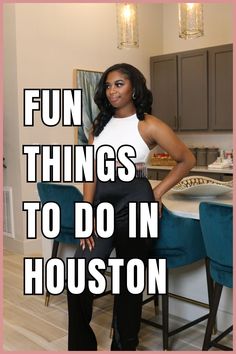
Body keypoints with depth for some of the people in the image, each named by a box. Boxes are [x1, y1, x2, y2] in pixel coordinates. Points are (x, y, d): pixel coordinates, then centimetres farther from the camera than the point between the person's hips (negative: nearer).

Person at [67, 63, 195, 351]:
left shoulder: (149, 125, -4)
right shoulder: (99, 125, 10)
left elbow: (186, 160, 3)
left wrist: (157, 194, -1)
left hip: (134, 201, -4)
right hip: (101, 200, 4)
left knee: (129, 280, 9)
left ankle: (124, 345, 29)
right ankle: (81, 344, 21)